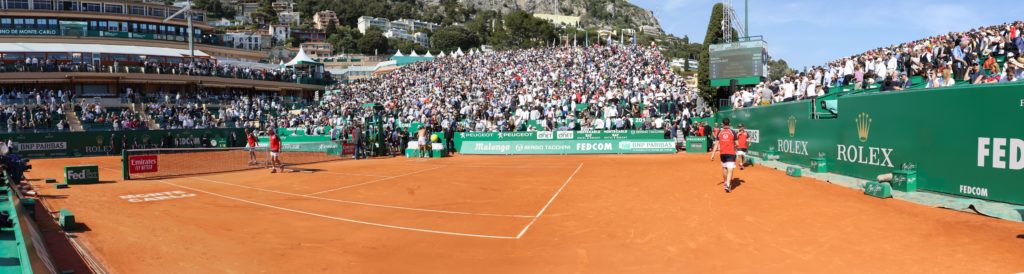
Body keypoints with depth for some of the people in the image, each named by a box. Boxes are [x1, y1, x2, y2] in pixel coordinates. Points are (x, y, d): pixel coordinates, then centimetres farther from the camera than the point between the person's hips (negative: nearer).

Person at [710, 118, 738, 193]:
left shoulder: (719, 133, 1)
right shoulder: (732, 132, -5)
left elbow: (716, 144, 0)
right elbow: (736, 144, -2)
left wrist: (713, 154, 2)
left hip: (722, 153, 3)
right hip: (731, 153, -3)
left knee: (724, 168, 23)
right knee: (730, 170, -8)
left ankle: (726, 182, 40)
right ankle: (728, 184, -25)